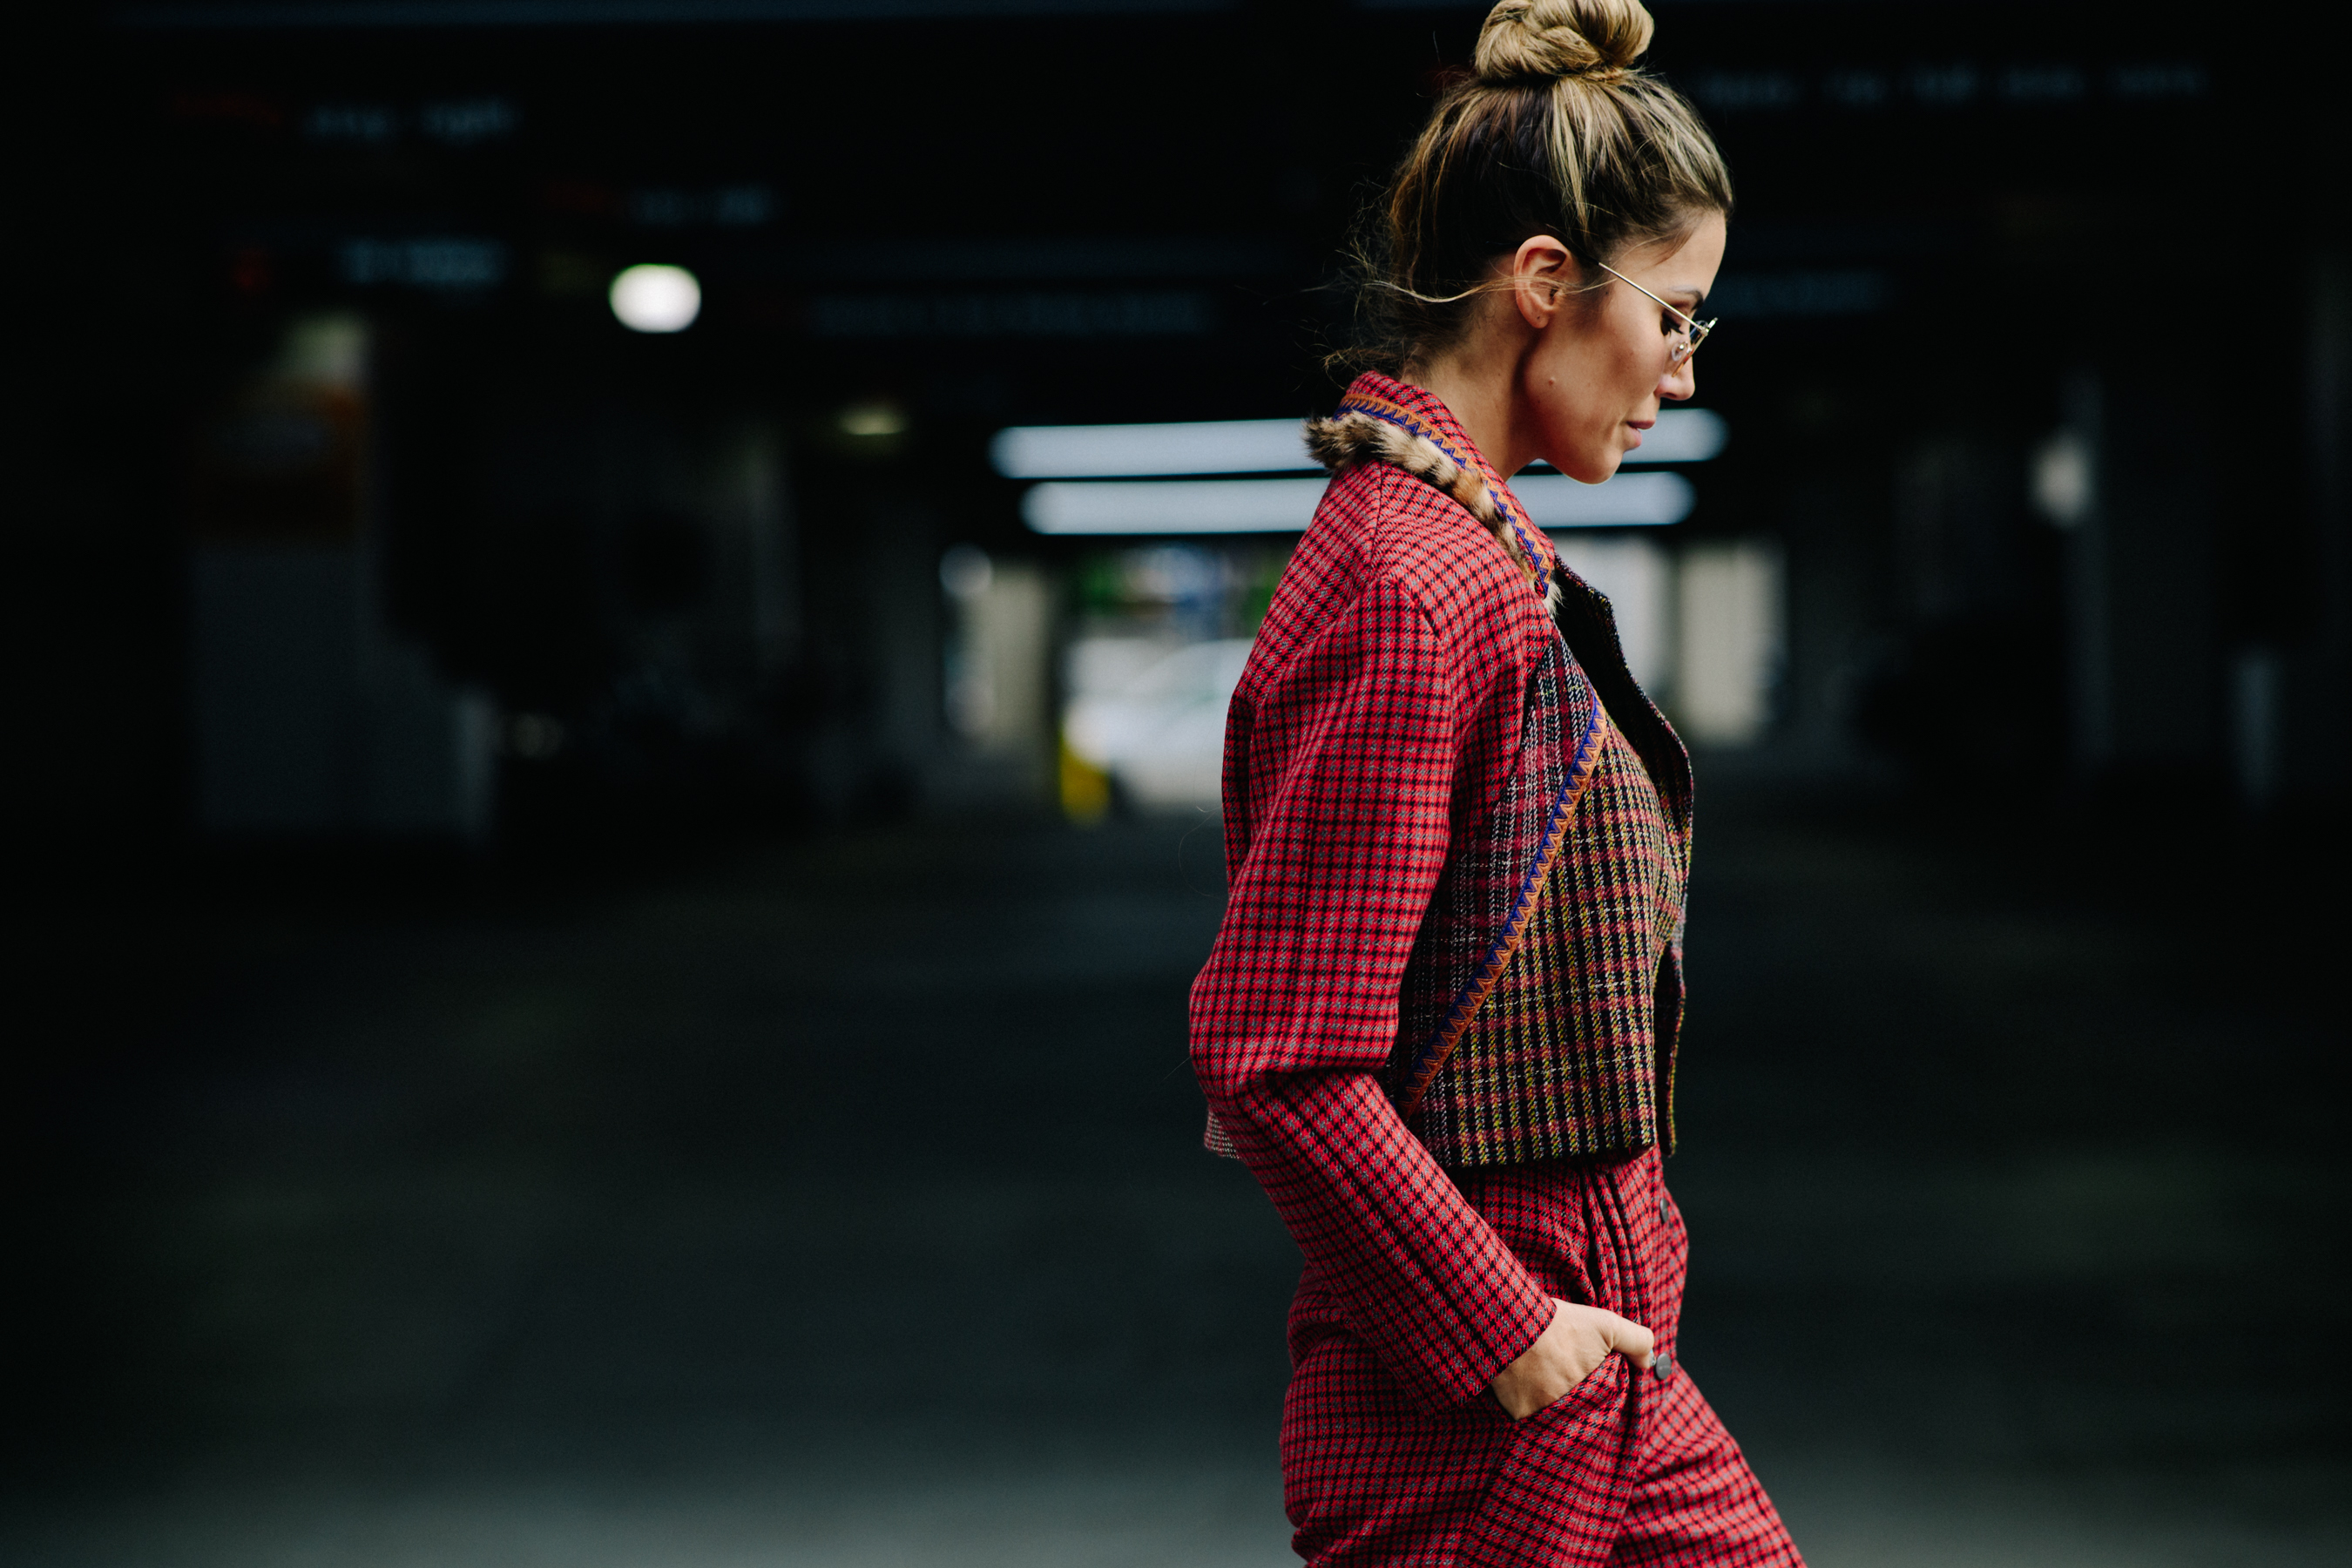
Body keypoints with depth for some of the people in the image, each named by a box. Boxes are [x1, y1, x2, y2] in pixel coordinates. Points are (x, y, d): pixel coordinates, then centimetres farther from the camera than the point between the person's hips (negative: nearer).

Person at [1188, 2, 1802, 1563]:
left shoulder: (1481, 556, 12)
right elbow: (1275, 1058, -23)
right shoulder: (1407, 588, -19)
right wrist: (1502, 1329, -18)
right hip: (1467, 1430, -10)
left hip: (1585, 1362, 10)